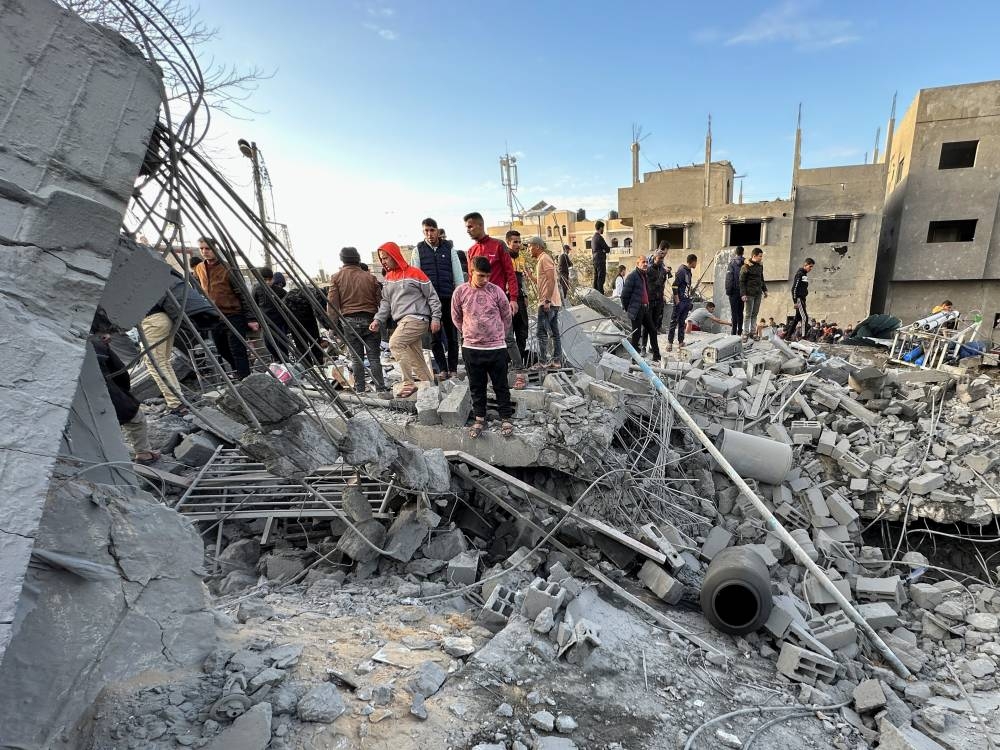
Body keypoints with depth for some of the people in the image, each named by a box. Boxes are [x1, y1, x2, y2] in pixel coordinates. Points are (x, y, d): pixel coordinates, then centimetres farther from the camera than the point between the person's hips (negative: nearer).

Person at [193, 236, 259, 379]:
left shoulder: (227, 269, -11)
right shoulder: (199, 269, 7)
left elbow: (243, 294, -12)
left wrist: (251, 318, -17)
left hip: (234, 316, -7)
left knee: (238, 352, -9)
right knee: (222, 351, 16)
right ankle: (241, 373, 34)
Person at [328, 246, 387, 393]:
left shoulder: (336, 277, 1)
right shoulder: (370, 277, 3)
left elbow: (332, 303, -1)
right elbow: (380, 301, 3)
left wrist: (334, 324, 4)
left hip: (349, 321, 0)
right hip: (369, 320, 1)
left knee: (356, 357, 7)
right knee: (374, 357, 4)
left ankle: (359, 389, 11)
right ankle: (380, 388, 4)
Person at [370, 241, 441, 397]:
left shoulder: (414, 273, -5)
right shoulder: (388, 278, 16)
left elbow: (432, 296, -3)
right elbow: (385, 302, 18)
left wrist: (436, 318, -8)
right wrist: (378, 320, 5)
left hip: (416, 318, -8)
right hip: (402, 321, 8)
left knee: (395, 343, -22)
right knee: (416, 357, 8)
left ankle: (408, 384, -18)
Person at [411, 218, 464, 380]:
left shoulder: (449, 247, 6)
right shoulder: (418, 250, 5)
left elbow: (458, 273, 6)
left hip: (449, 298, 0)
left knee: (452, 336, 5)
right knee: (435, 337, 3)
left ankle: (453, 369, 15)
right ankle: (442, 369, 14)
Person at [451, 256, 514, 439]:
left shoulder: (496, 291, -7)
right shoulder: (460, 292, -4)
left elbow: (507, 317, 6)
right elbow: (456, 318, 10)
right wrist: (470, 334, 11)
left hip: (497, 347, -1)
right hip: (471, 348, 1)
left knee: (501, 386, 8)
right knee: (476, 387, 13)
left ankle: (506, 419, 21)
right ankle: (479, 419, 27)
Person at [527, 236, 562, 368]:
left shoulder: (544, 258, -9)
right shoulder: (543, 259, 21)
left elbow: (551, 280, -20)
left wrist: (547, 300, -24)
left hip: (547, 302, -10)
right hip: (553, 302, 10)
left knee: (542, 332, -8)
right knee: (554, 332, 10)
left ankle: (542, 362, -7)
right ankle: (557, 361, 13)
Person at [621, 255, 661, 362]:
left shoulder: (644, 276, 16)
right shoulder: (632, 276, -12)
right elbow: (624, 295, -14)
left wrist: (647, 306, 19)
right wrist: (627, 308, -8)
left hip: (645, 309, 9)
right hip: (637, 310, -9)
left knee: (652, 331, 13)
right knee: (636, 334, -1)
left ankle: (656, 356, 23)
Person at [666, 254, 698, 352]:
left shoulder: (688, 271, 13)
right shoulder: (681, 270, -13)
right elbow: (674, 286, -18)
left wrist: (689, 300, 13)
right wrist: (677, 301, -18)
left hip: (686, 301, 9)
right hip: (680, 301, -9)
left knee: (682, 322, 12)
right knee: (674, 322, -4)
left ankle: (681, 342, 17)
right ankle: (670, 342, 0)